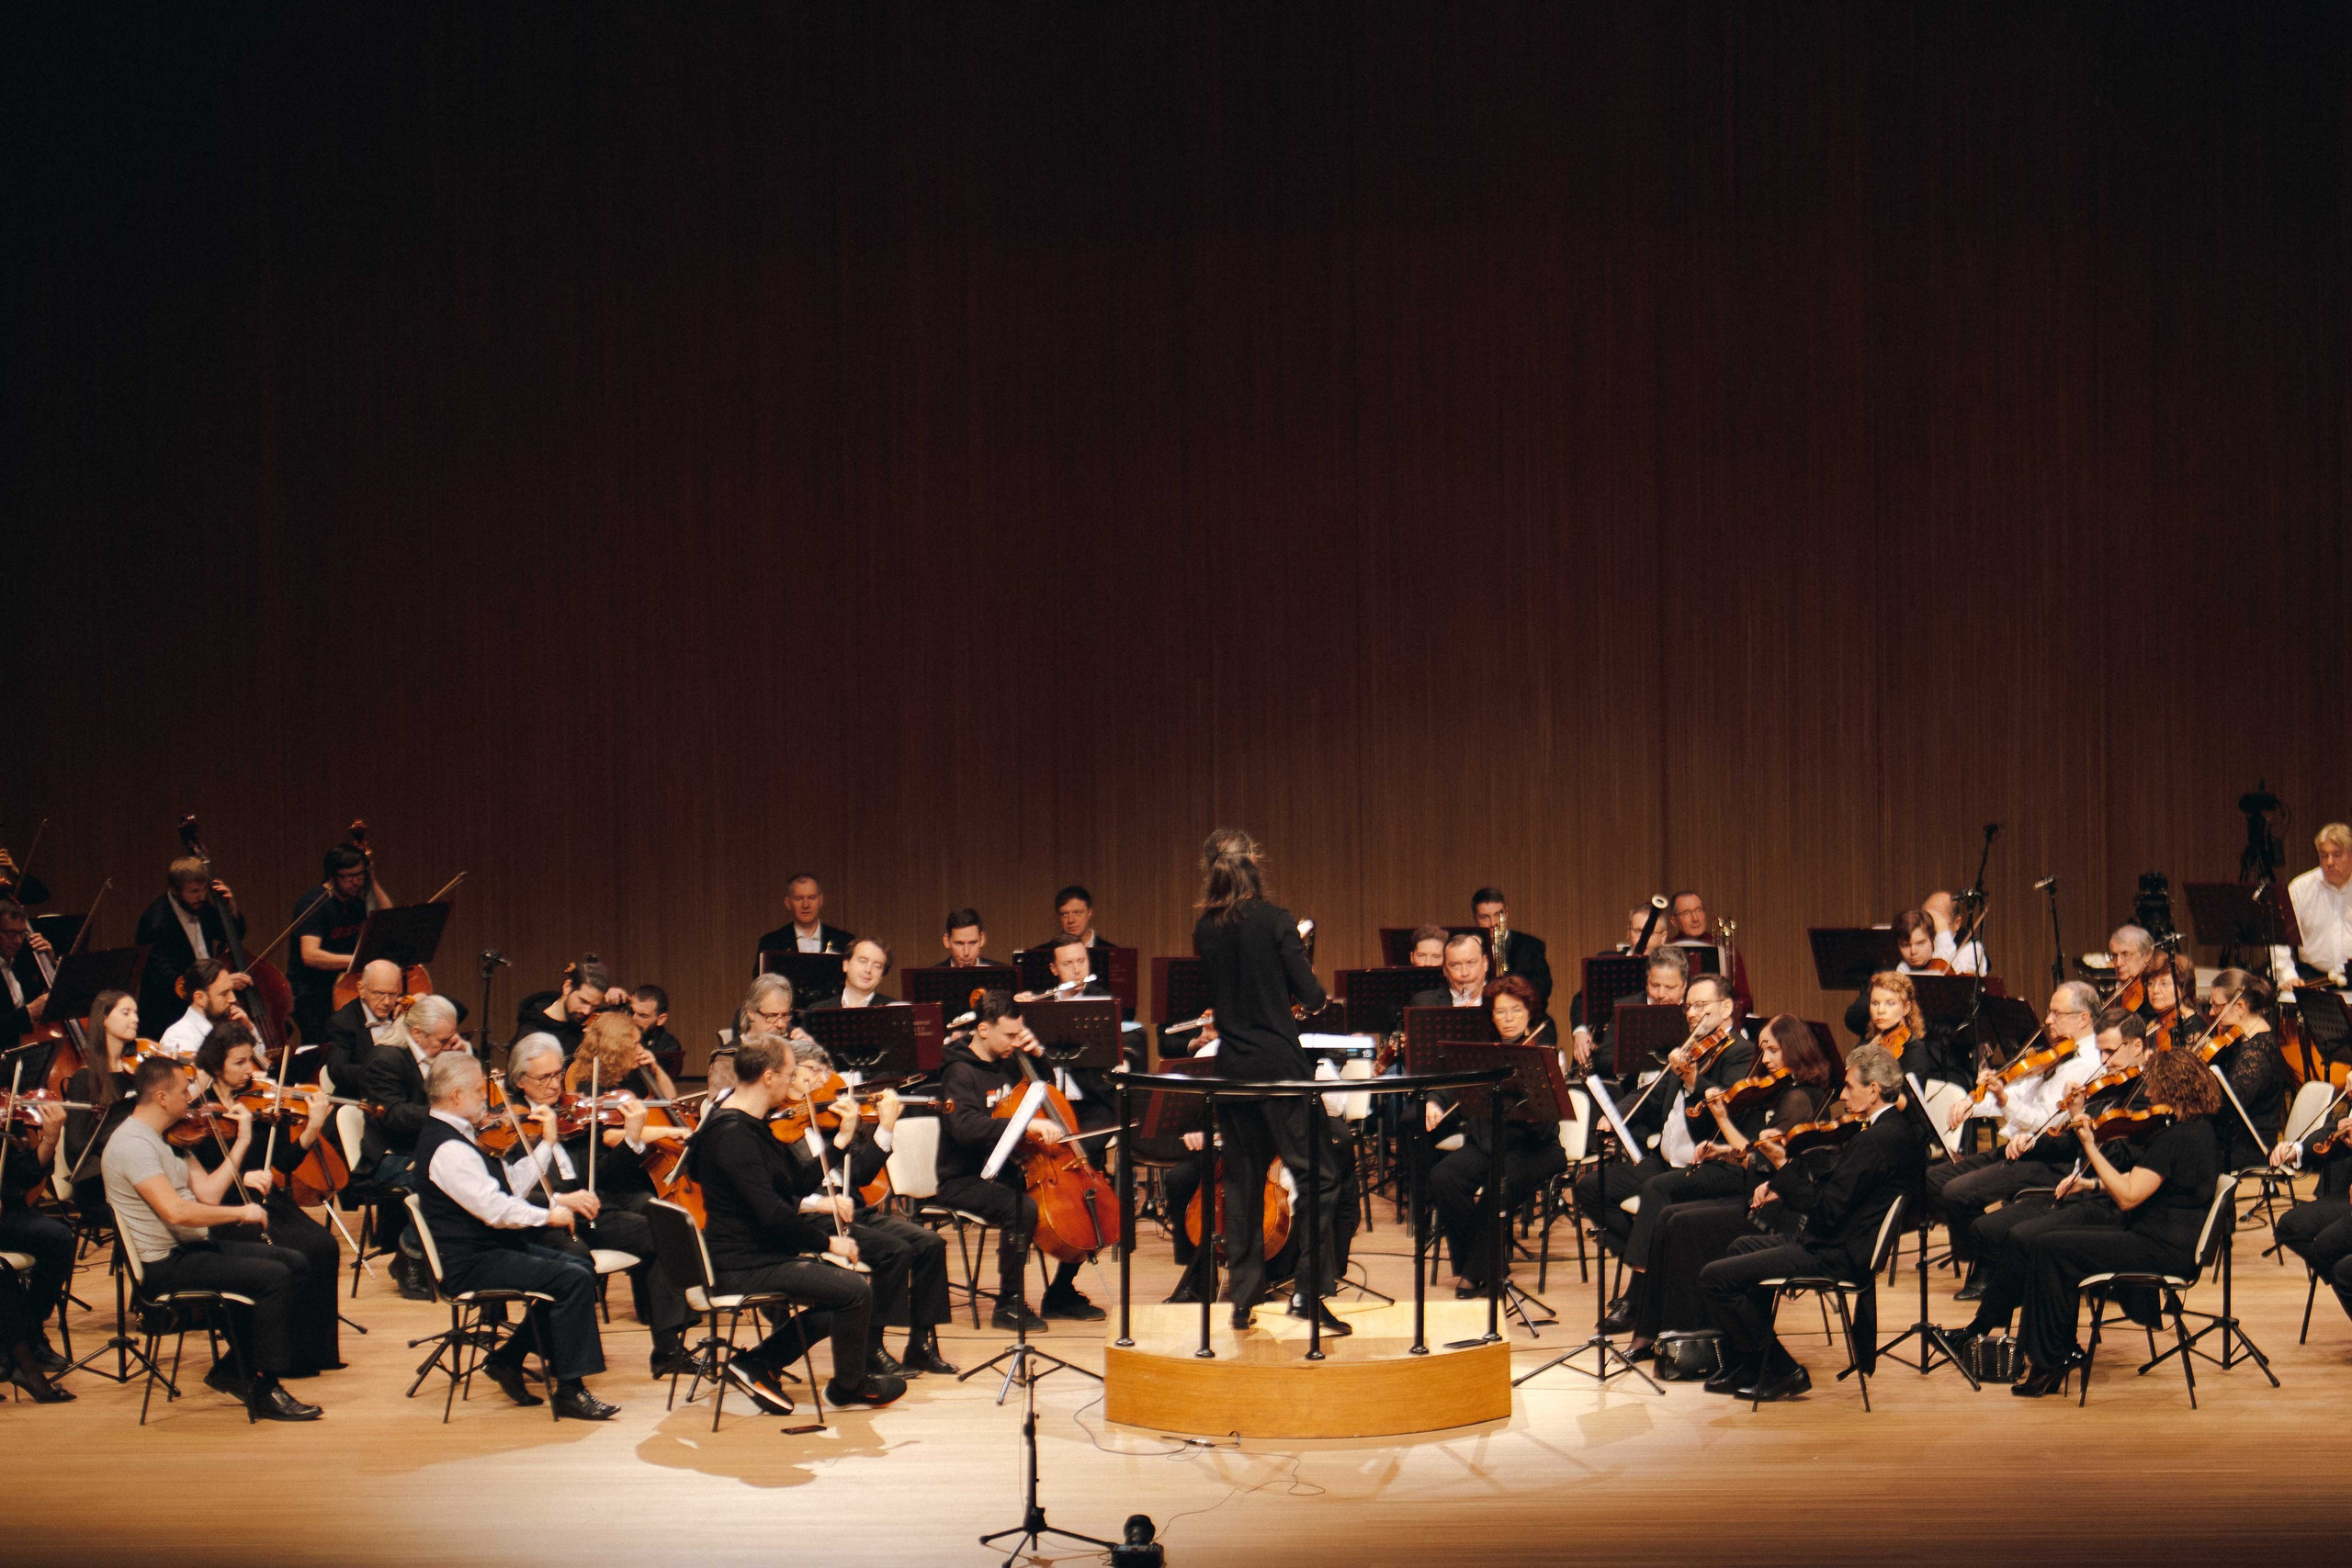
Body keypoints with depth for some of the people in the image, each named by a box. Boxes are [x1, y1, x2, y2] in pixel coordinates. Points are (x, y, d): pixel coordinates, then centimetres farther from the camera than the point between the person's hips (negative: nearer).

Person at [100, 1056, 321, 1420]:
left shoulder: (169, 1138, 14)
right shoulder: (131, 1144, -18)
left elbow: (207, 1192, 7)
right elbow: (175, 1211, -29)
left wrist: (242, 1143, 7)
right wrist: (241, 1213, -20)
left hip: (192, 1247, 10)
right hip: (166, 1264, -10)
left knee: (295, 1264, 5)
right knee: (274, 1276, -21)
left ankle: (235, 1370, 11)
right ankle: (265, 1391, -12)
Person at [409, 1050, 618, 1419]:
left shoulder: (456, 1135, 15)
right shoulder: (447, 1148, -20)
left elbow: (505, 1195, 16)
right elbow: (497, 1210, -27)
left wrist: (560, 1200, 4)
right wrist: (548, 1214, -12)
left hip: (493, 1248, 11)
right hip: (471, 1265, -11)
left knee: (580, 1267, 9)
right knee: (572, 1279, -21)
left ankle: (508, 1358, 13)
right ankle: (570, 1391, -16)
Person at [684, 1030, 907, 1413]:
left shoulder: (747, 1123, 12)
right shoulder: (732, 1134, -22)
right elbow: (771, 1212, -28)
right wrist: (828, 1242, -18)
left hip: (762, 1250, 11)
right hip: (743, 1266, -11)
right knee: (855, 1291, -16)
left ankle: (760, 1362, 13)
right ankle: (850, 1384, 7)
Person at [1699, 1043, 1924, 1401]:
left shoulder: (1876, 1140, -23)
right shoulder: (1900, 1130, 10)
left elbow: (1827, 1210, -26)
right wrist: (1785, 1191, 6)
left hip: (1838, 1257, -12)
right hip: (1853, 1246, 12)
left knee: (1716, 1277, -14)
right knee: (1743, 1247, 30)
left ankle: (1782, 1371, -3)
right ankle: (1743, 1367, 30)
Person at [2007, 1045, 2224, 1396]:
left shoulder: (2177, 1138, -21)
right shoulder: (2198, 1129, 11)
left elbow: (2127, 1196, -24)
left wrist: (2090, 1147, -20)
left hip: (2162, 1249, -11)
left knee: (2049, 1249, -16)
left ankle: (2050, 1360, -4)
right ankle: (2063, 1351, 10)